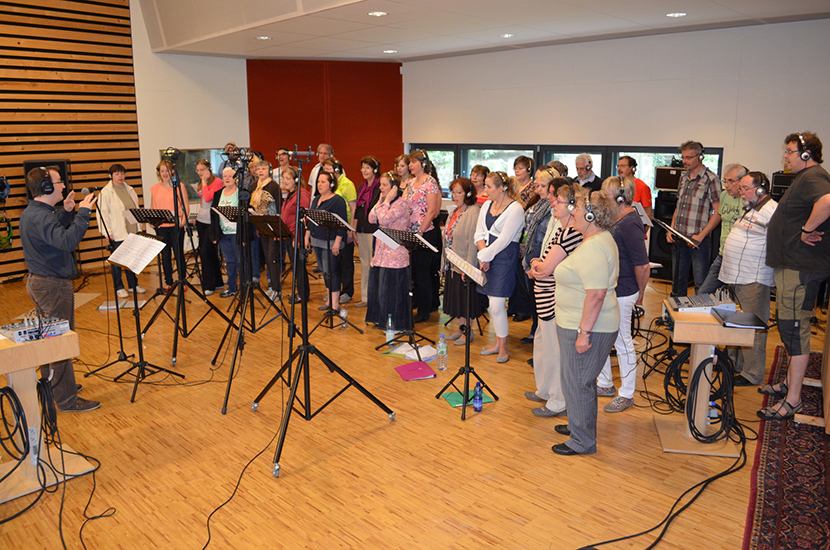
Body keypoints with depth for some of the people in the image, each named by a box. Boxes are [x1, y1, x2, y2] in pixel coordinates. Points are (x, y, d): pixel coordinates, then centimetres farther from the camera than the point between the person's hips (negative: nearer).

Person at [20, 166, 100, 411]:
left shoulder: (31, 213, 10)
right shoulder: (40, 217, -23)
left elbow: (55, 232, 20)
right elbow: (68, 241, -37)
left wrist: (66, 212, 7)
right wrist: (82, 212, -30)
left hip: (38, 281, 11)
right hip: (53, 285, -11)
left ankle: (51, 385, 35)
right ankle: (68, 400, 0)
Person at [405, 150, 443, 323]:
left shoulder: (430, 182, -9)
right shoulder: (411, 182, 14)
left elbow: (431, 211, -15)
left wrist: (420, 232, -18)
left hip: (425, 233, -8)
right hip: (410, 233, 8)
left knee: (422, 272, -2)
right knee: (414, 271, 11)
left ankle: (424, 312, 8)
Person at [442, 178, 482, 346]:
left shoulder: (474, 212, -16)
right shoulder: (454, 212, 12)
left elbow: (473, 242, -20)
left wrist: (469, 267, -23)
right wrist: (445, 262, 14)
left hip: (464, 264, -8)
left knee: (465, 297, 2)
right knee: (456, 296, 15)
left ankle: (468, 331, 14)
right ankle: (461, 327, 27)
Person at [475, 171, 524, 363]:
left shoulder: (515, 209, -11)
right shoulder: (487, 205, 13)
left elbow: (503, 240, -15)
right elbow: (479, 233, 10)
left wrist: (485, 256, -11)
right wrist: (483, 253, -6)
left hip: (504, 258, -7)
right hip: (487, 257, 7)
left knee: (497, 304, -7)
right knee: (492, 303, 11)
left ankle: (503, 348, 8)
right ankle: (498, 343, 24)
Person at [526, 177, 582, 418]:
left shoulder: (570, 233, -23)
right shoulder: (562, 227, 10)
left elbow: (545, 269, -24)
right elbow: (544, 266, 17)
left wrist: (536, 265, -3)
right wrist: (537, 268, -3)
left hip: (556, 302, -11)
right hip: (548, 299, 11)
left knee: (555, 350, 2)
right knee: (542, 344, 23)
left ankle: (559, 402, 18)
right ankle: (545, 390, 40)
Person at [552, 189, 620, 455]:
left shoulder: (594, 249, -23)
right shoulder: (598, 240, 12)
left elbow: (596, 294, -28)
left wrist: (584, 333, -25)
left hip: (586, 327, -11)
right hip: (579, 325, 11)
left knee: (578, 383, 1)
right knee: (580, 380, 22)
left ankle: (582, 441, 14)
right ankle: (579, 425, 37)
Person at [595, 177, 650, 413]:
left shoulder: (630, 224, -21)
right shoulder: (617, 219, 9)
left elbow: (642, 265, -21)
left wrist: (640, 293, -9)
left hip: (621, 293, -10)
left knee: (622, 342, 4)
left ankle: (627, 395, 20)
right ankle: (605, 384, 35)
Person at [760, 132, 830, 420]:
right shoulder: (804, 177, 19)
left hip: (801, 268, -11)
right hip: (790, 265, 11)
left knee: (794, 328, -8)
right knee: (787, 324, 19)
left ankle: (793, 400, -2)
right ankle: (789, 383, 31)